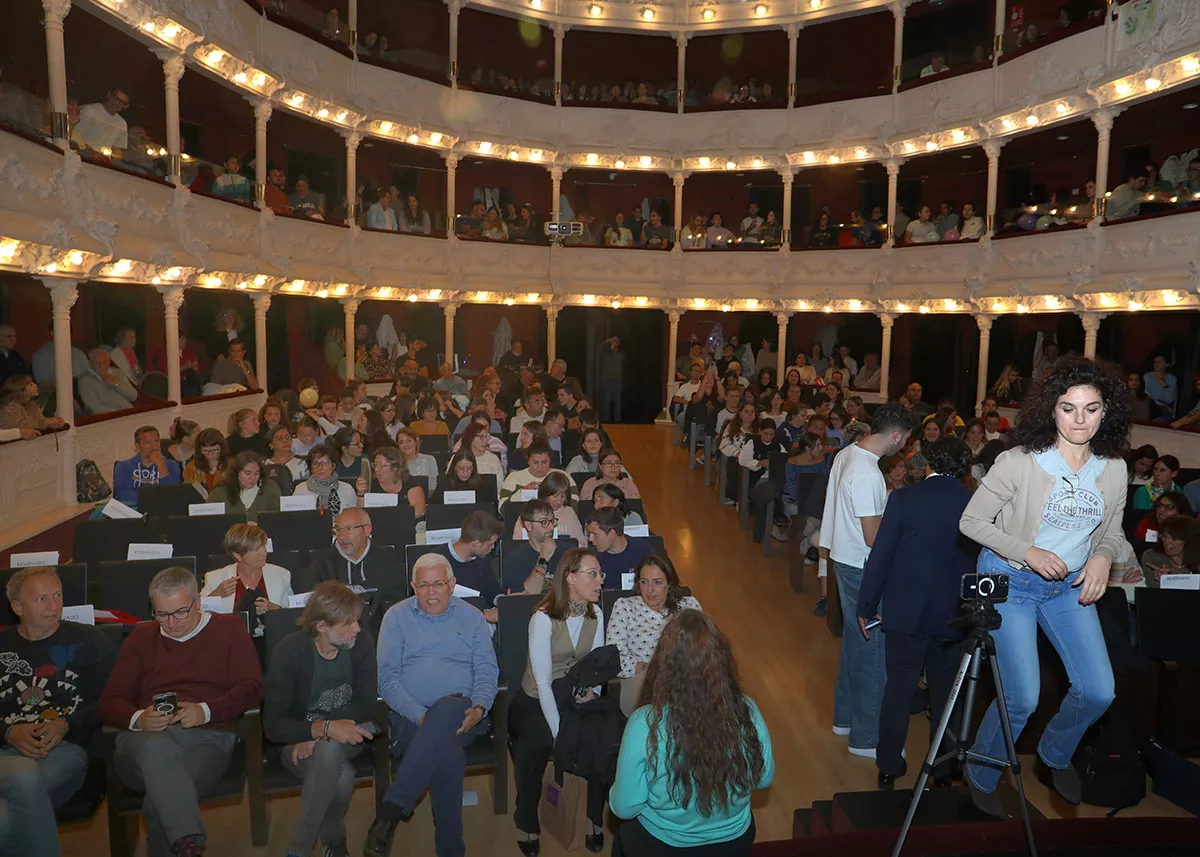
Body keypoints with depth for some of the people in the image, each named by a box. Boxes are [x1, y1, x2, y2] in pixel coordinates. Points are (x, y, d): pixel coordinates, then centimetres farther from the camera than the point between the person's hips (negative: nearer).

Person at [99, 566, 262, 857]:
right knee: (156, 747, -39)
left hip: (207, 737, -1)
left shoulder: (230, 628, 15)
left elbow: (251, 688, 6)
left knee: (160, 800, -35)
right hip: (146, 736, 1)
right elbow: (110, 702, 16)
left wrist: (205, 711, -11)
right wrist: (138, 719, -7)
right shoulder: (141, 637, 22)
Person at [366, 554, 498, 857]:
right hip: (411, 718, 0)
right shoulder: (396, 617, 11)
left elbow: (487, 671, 9)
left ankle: (391, 810, -42)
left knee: (446, 708, -39)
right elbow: (387, 678, 2)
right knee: (448, 754, -37)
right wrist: (418, 715, -14)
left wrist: (479, 708, -13)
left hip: (461, 715, 1)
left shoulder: (472, 617, 16)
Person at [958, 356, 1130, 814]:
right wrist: (1028, 552, -23)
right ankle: (981, 776, 24)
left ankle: (1055, 754, 36)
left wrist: (1102, 557, -11)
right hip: (1010, 582, -5)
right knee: (1022, 699, -4)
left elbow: (1112, 533, 11)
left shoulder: (1113, 468, -3)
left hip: (1071, 585, 5)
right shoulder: (1019, 462, -19)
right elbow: (971, 521, -14)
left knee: (1099, 691, 3)